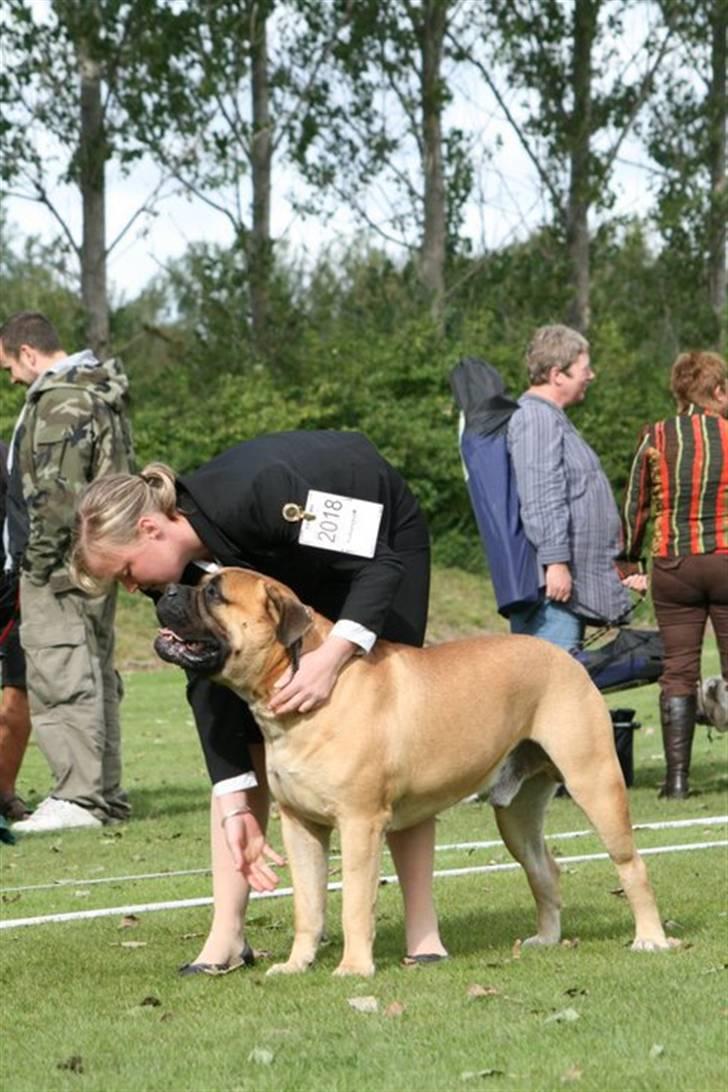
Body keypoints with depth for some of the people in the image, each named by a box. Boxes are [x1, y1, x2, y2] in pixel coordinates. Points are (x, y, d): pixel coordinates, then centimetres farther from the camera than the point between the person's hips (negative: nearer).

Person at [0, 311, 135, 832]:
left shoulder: (59, 402, -14)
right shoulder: (99, 393, 19)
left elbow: (57, 492, -21)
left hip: (62, 568, -11)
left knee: (60, 678, -11)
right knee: (95, 676, 14)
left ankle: (80, 796, -13)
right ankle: (106, 792, 19)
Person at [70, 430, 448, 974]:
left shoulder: (253, 496, -42)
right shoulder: (180, 567, -21)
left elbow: (379, 565, -38)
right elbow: (210, 685, -17)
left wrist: (334, 653, -52)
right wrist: (236, 806, -22)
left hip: (384, 539, -6)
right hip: (287, 564, 6)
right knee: (235, 724, -8)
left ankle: (423, 931, -6)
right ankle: (227, 935, -7)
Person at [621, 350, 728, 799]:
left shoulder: (656, 439, -1)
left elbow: (635, 506, 3)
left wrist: (628, 564, 15)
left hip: (673, 566, 1)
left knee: (678, 672, 5)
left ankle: (677, 776, 0)